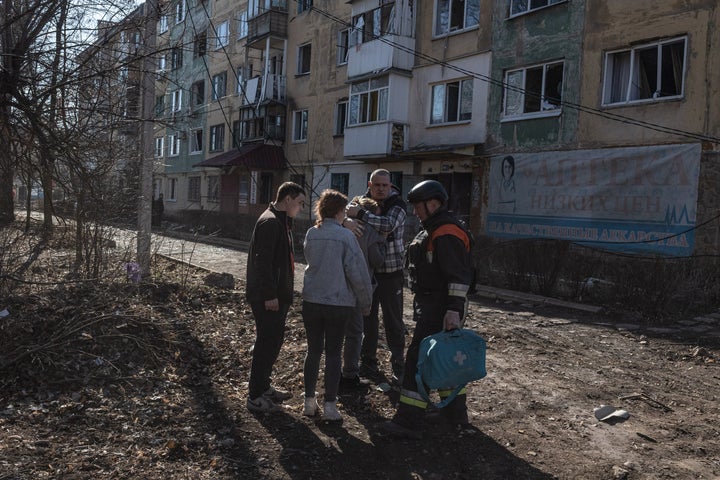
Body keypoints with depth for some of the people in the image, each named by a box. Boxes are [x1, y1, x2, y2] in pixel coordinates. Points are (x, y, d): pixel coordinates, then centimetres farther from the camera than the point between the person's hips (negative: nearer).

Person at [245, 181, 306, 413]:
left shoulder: (281, 221, 17)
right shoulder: (270, 222, -17)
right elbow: (262, 261, -23)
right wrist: (269, 295, -24)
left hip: (278, 295, 10)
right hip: (267, 297, -10)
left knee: (273, 341, 18)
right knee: (267, 344, -4)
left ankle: (263, 387, 31)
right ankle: (255, 396, 6)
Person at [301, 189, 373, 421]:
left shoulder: (311, 234, 2)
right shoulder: (345, 235, -13)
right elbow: (358, 272, -13)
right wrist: (366, 302, -1)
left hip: (311, 300, 4)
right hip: (338, 303, -4)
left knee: (313, 351, 14)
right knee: (333, 354, 7)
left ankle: (309, 402, 21)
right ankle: (330, 406, 11)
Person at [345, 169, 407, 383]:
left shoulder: (397, 205, -8)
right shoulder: (362, 202, 3)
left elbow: (388, 225, -26)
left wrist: (360, 214, -29)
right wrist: (345, 222, -30)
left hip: (391, 273, -3)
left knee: (394, 322, 5)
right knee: (367, 319, 13)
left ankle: (398, 366, 16)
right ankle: (368, 360, 28)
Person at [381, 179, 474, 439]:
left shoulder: (447, 234, -19)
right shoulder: (434, 229, 16)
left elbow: (458, 276, -25)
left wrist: (454, 309, -30)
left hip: (438, 309, -11)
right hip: (431, 304, 11)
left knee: (418, 359, -9)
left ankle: (408, 422, -5)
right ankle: (455, 411, 34)